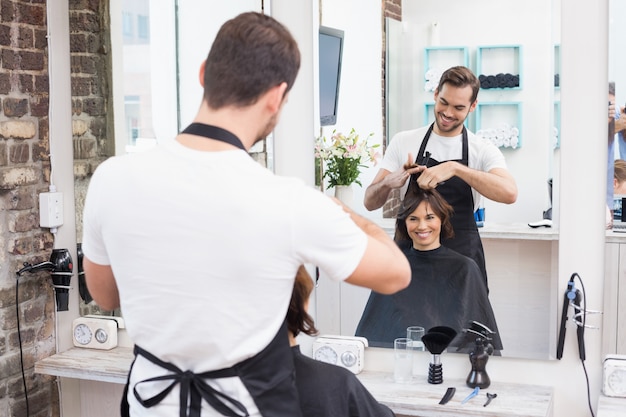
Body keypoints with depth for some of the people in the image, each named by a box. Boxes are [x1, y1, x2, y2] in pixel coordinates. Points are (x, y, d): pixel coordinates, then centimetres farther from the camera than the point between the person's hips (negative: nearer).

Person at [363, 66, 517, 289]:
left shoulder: (483, 150, -2)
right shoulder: (403, 141, 2)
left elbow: (509, 193, -22)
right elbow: (370, 202, -1)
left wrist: (454, 168, -32)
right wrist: (389, 182, -23)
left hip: (462, 257, -1)